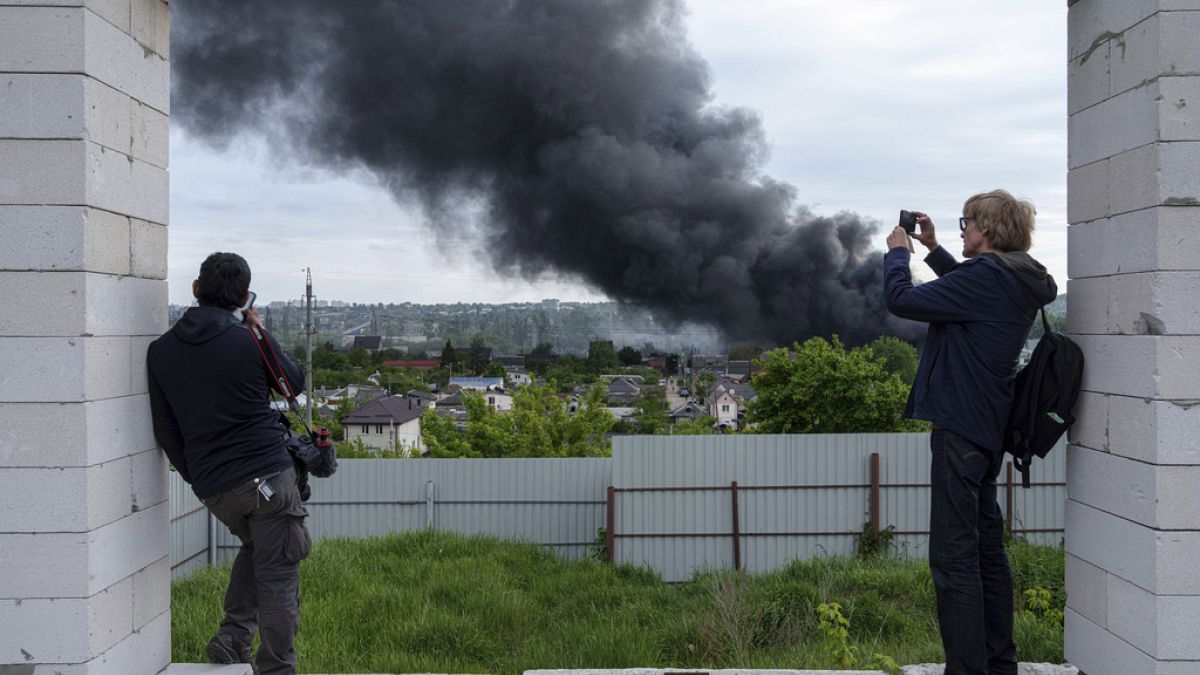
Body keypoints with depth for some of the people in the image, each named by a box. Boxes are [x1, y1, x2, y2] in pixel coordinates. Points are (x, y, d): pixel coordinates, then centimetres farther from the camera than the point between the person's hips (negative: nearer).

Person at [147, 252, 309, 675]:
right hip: (266, 474, -5)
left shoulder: (160, 352, 4)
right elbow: (294, 382, 11)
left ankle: (233, 636, 19)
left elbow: (166, 433, 10)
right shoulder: (249, 342, -9)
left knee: (254, 546, 30)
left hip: (213, 489, 5)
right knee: (278, 577, 4)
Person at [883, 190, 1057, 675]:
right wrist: (933, 248, 25)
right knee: (987, 548, 18)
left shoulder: (985, 275, -19)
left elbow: (901, 300, -17)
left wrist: (898, 252, 1)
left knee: (954, 557, -8)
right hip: (989, 428, 10)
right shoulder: (1019, 281, 10)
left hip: (960, 428, -10)